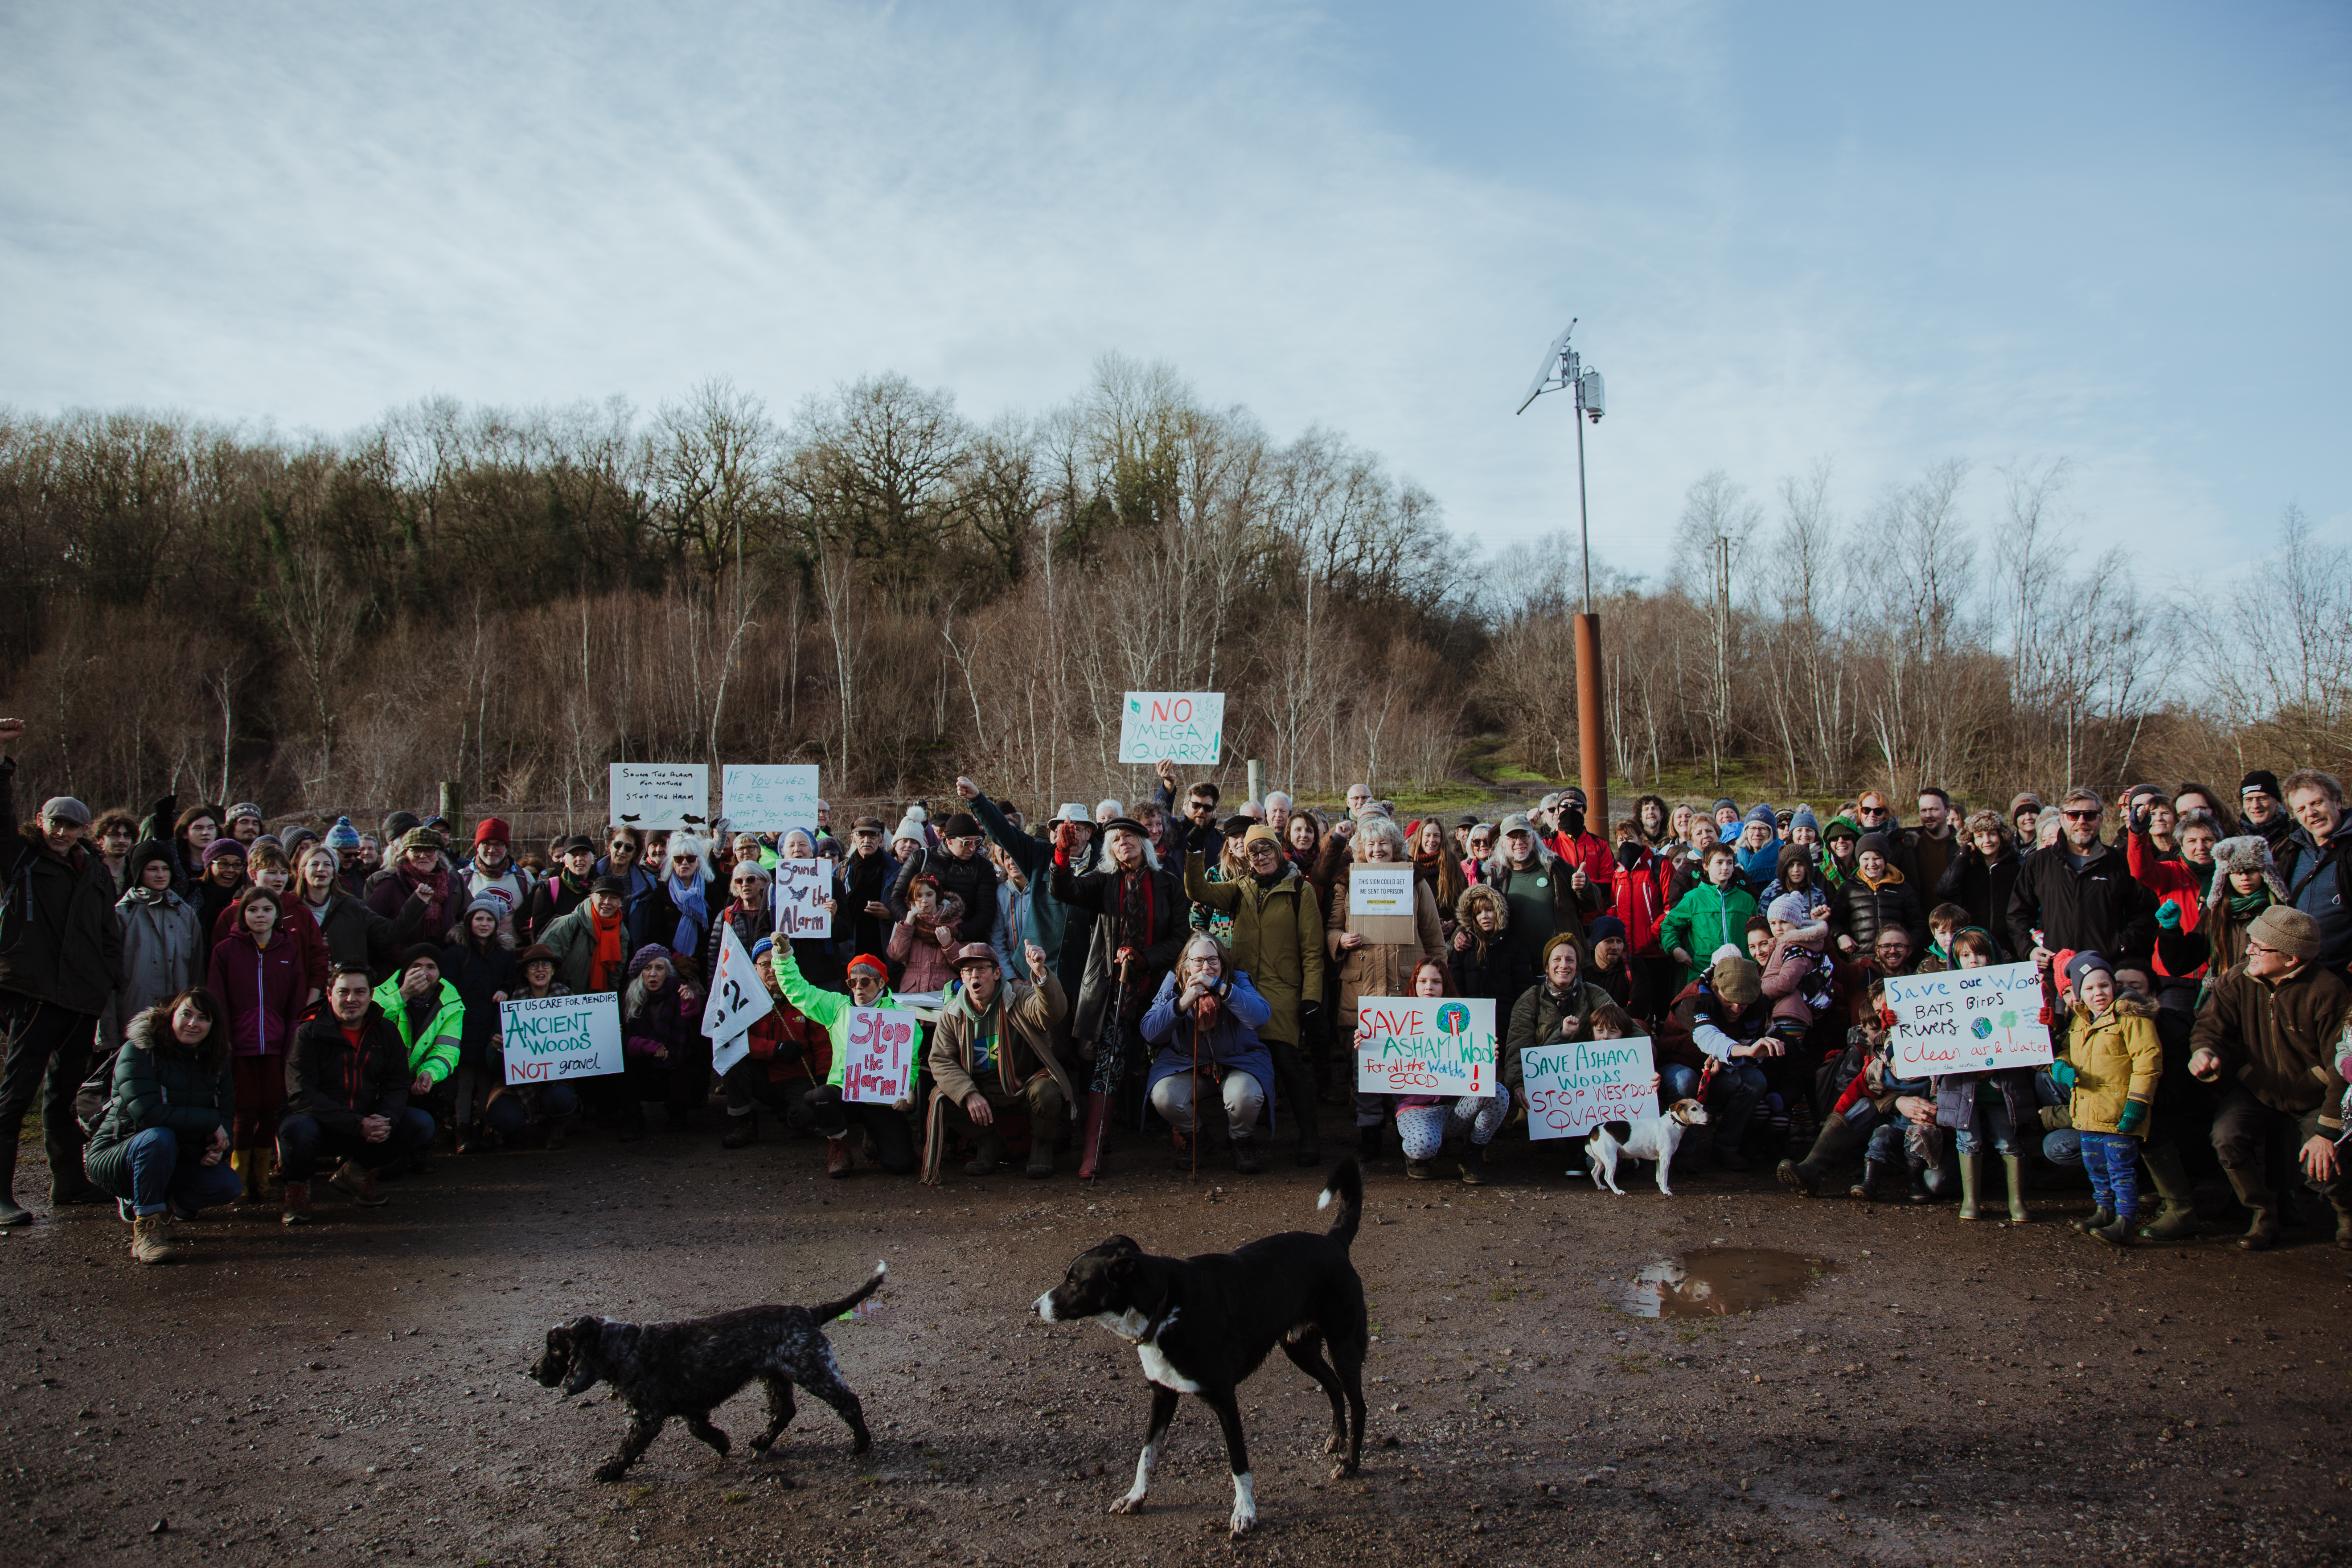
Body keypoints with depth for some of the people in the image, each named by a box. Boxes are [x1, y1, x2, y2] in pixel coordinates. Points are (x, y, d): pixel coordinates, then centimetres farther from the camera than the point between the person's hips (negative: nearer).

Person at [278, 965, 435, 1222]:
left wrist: (386, 1120, -21)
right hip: (321, 1127, -4)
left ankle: (356, 1172, 9)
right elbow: (302, 1096, -19)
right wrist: (357, 1126, -28)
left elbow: (397, 1085, 3)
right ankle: (298, 1184, -1)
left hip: (368, 1123, 4)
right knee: (298, 1129, -37)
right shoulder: (308, 1034, -11)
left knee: (421, 1125, -16)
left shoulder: (386, 1032, 2)